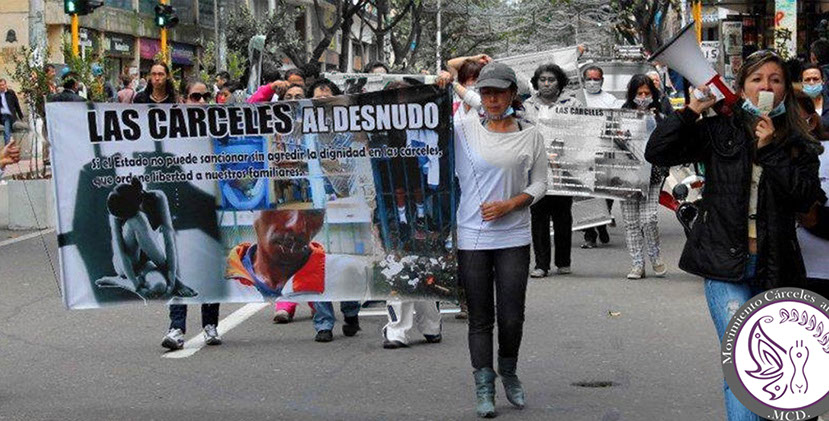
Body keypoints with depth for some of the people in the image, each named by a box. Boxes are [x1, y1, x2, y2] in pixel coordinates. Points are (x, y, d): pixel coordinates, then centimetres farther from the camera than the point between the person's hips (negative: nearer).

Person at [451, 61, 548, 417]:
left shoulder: (529, 135, 5)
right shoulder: (464, 129, 2)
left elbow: (539, 184, 7)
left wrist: (508, 205, -7)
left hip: (514, 237, 1)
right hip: (471, 237, -1)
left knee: (512, 317, 3)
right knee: (480, 317, 3)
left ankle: (509, 372, 30)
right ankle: (484, 389, 13)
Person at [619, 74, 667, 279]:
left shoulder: (659, 118, 7)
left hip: (652, 174, -1)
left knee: (648, 219, -12)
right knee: (630, 221, 2)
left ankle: (655, 257, 13)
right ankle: (637, 264, 11)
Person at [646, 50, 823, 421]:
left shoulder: (799, 145, 8)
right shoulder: (719, 131, 4)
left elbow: (805, 196, -7)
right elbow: (657, 152, -1)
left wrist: (771, 150, -12)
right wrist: (692, 111, -7)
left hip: (774, 267, 3)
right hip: (726, 264, -3)